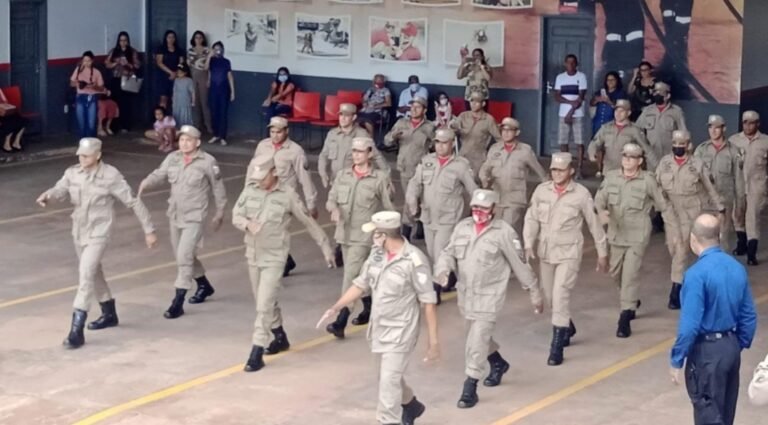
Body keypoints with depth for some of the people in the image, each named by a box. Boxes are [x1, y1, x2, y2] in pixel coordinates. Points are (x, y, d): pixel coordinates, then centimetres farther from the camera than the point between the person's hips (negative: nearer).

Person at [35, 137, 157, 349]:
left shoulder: (111, 176, -15)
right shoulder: (72, 173, -1)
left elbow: (133, 202, -10)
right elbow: (60, 190, -13)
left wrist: (149, 229, -8)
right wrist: (47, 196, -38)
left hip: (98, 233, -6)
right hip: (79, 232, 6)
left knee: (86, 275, -17)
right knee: (93, 273, 21)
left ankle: (77, 330, -18)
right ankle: (109, 314, 42)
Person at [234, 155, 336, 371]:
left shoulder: (288, 195, -12)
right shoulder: (250, 190, -2)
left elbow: (309, 222, -4)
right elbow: (236, 215, 0)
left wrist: (326, 248, 0)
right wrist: (247, 223, -24)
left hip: (274, 258, -5)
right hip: (252, 255, 5)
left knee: (264, 306, -10)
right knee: (266, 302, 19)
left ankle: (257, 352, -7)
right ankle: (280, 337, 39)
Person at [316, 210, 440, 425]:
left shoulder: (414, 260, -22)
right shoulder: (376, 253, -1)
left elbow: (428, 302, -19)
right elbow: (361, 284, 11)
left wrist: (433, 340, -18)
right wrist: (335, 308, 4)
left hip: (401, 332, -7)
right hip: (379, 328, 7)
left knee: (389, 380, -10)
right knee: (389, 377, 22)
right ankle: (410, 406, 48)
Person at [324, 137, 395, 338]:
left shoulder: (380, 178, -9)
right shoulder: (342, 175, 4)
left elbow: (389, 207, -2)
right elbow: (331, 198, 6)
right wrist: (334, 209, -17)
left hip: (364, 235, -6)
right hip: (344, 233, 6)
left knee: (350, 275, -14)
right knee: (359, 275, 19)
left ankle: (341, 321, -17)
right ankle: (369, 308, 39)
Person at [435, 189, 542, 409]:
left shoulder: (504, 232, -13)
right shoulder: (463, 227, 2)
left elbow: (520, 264, -6)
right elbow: (449, 252, 7)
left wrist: (535, 293, 1)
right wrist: (443, 270, -16)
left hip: (489, 297, -6)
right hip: (466, 294, 6)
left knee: (477, 342, -11)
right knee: (477, 335, 23)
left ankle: (470, 389, -5)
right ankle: (498, 364, 50)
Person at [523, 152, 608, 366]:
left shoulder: (581, 194, -9)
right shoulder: (541, 190, -2)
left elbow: (594, 223, 0)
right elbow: (532, 219, 1)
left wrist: (602, 252, 6)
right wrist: (529, 245, -11)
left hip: (569, 253, -4)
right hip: (545, 252, 4)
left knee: (560, 294, -15)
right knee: (550, 296, 16)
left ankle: (557, 346, -12)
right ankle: (568, 327, 43)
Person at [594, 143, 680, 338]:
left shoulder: (648, 180, -8)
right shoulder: (611, 177, 1)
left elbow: (664, 206, 1)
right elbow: (600, 197, -5)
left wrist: (677, 229, 5)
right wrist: (601, 211, -28)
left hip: (638, 236, -5)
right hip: (616, 234, 5)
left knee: (630, 274, -11)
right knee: (615, 272, 16)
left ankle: (625, 319, -8)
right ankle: (633, 301, 44)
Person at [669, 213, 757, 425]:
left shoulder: (697, 273, -20)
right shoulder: (737, 268, 2)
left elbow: (690, 324, -21)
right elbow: (749, 317, 8)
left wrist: (676, 360, -13)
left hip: (707, 351, -7)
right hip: (731, 346, 7)